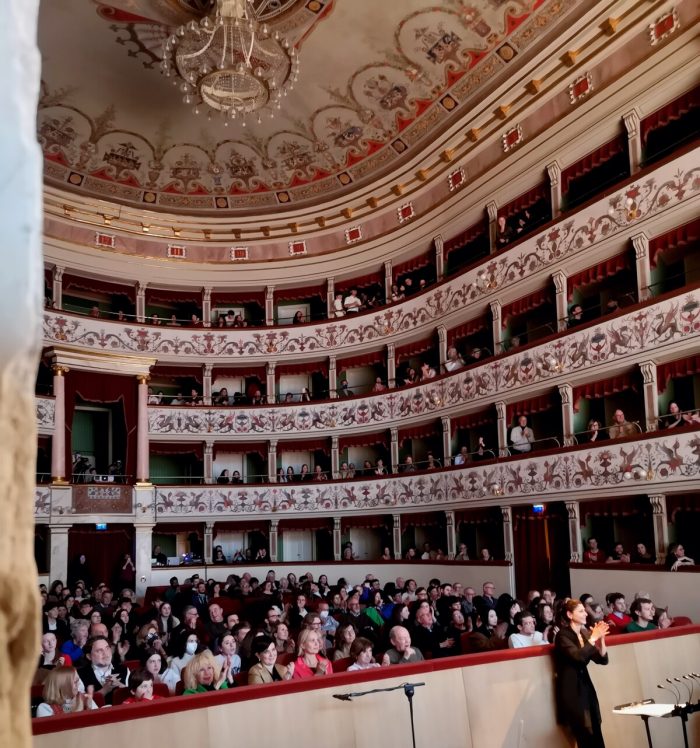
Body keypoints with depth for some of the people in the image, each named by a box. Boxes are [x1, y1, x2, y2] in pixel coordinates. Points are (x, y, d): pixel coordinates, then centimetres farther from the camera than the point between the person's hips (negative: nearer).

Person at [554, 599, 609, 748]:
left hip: (586, 685, 6)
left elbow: (603, 660, 6)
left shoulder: (585, 633, 9)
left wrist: (601, 639, -9)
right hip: (571, 689, -6)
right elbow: (578, 656, -26)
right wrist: (593, 638, -21)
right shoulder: (563, 635, -11)